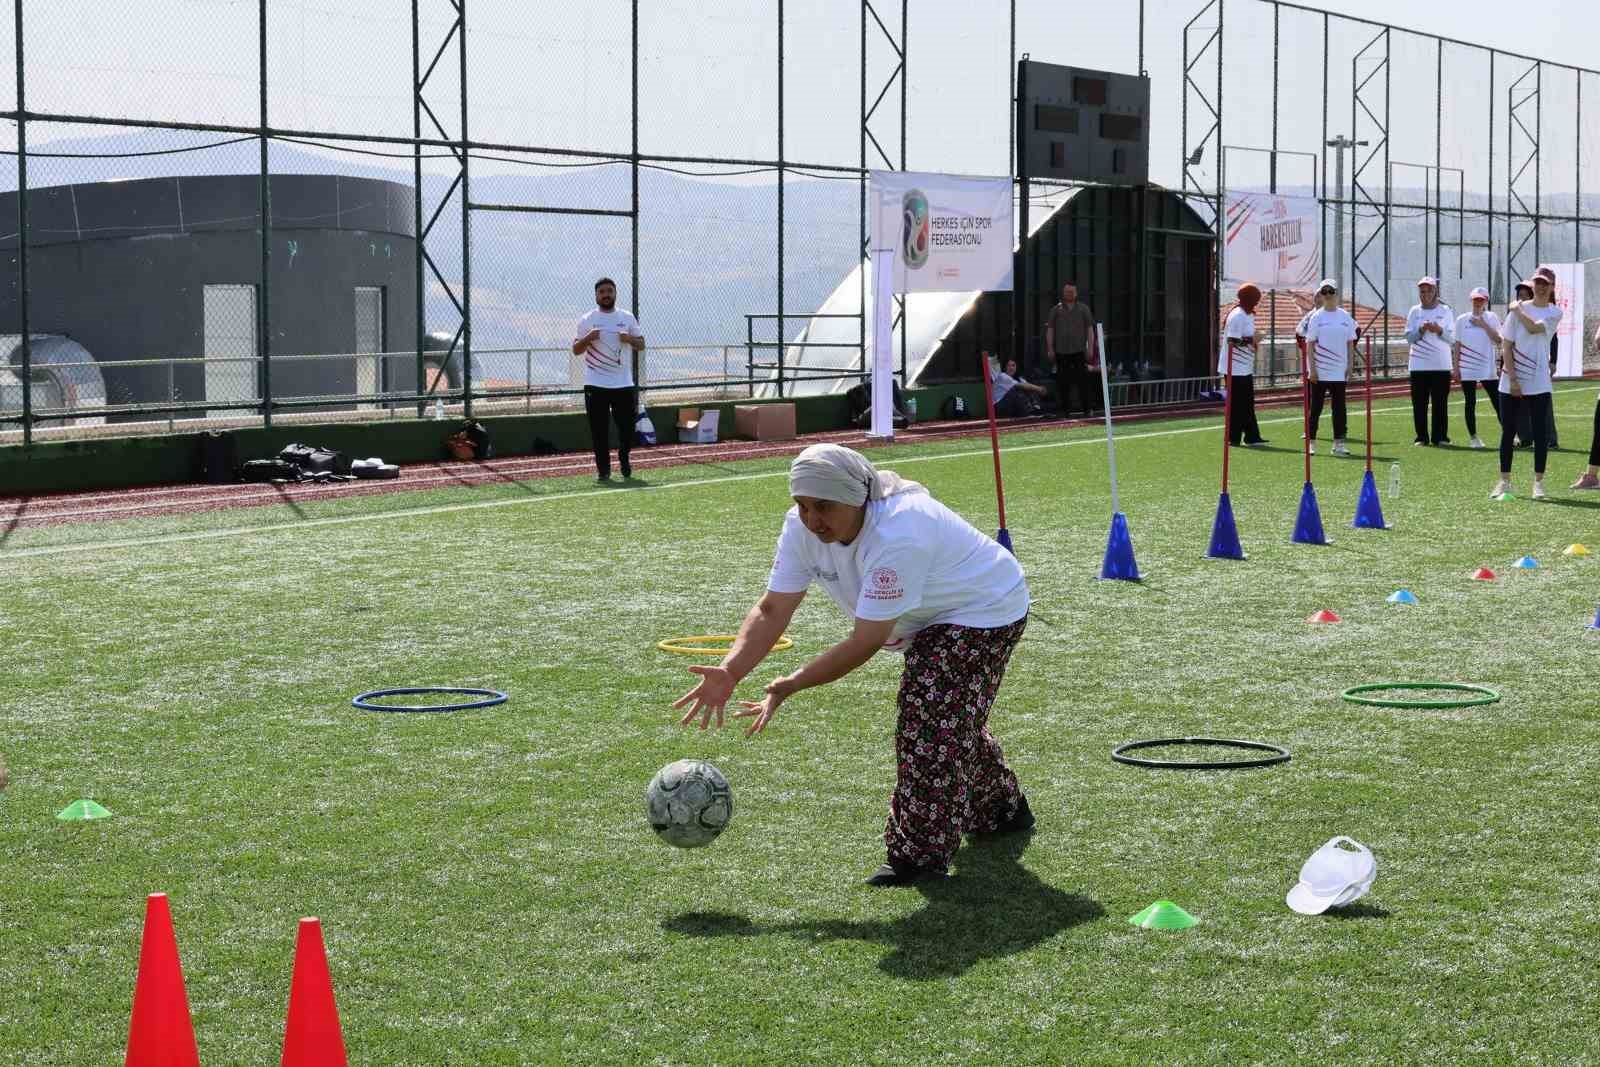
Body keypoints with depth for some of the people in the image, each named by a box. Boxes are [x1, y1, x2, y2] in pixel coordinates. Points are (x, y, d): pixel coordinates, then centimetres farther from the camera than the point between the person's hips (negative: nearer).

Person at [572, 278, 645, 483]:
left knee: (627, 426, 2)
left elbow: (641, 346, 11)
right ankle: (603, 468, 7)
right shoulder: (586, 320, 3)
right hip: (595, 386, -1)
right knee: (599, 429, -2)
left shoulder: (628, 318, 8)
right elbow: (576, 350, 3)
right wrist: (587, 339, -17)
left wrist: (630, 339, -11)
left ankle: (624, 458, 29)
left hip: (623, 383, 1)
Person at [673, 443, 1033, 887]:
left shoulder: (897, 535, -42)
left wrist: (789, 686, -43)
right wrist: (727, 673, -35)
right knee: (953, 719, 25)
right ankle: (1003, 810, 49)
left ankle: (920, 854, -7)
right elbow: (772, 609, -21)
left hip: (987, 609, -9)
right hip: (935, 618, 9)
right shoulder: (803, 527, -19)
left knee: (930, 724, -19)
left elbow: (867, 641, -41)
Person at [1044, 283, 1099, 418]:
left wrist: (1090, 347, 0)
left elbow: (1090, 329, 8)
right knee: (1063, 382, 2)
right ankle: (1065, 409, 9)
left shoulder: (1083, 309, 10)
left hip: (1079, 350, -1)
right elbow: (1050, 330, 10)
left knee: (1083, 380, -5)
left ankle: (1088, 408, -2)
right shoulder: (1056, 310, 10)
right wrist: (1050, 348, 2)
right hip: (1061, 351, 1)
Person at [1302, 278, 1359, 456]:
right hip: (1319, 371, -2)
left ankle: (1338, 443, 8)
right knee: (1316, 406, 2)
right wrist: (1311, 368, -10)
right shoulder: (1317, 317, -1)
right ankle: (1311, 443, 9)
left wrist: (1350, 366, 2)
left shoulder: (1345, 316, 6)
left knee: (1340, 407, 4)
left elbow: (1350, 343, 9)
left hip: (1340, 370, 2)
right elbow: (1309, 344, -3)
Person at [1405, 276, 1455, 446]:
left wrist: (1439, 330, -15)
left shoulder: (1445, 311, 6)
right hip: (1419, 364, 1)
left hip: (1441, 365, -1)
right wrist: (1421, 330, -14)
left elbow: (1452, 339, 2)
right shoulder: (1415, 311, 9)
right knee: (1419, 402, 0)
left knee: (1440, 402, -1)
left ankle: (1440, 437, 5)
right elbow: (1409, 337, 4)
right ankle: (1422, 437, 6)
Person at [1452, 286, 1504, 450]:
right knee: (1470, 403, 3)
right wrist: (1456, 367, 1)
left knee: (1497, 402, -3)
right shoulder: (1462, 320, 6)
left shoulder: (1491, 318, 4)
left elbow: (1498, 339, -6)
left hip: (1488, 368, -1)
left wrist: (1483, 324, -13)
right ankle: (1474, 438, 10)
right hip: (1467, 369, 1)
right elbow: (1457, 345, 7)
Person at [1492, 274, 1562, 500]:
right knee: (1508, 431, 4)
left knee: (1541, 432, -2)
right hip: (1511, 382, 0)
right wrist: (1512, 379, -8)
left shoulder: (1555, 312, 3)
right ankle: (1504, 481, 12)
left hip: (1539, 383, 0)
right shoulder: (1516, 309, 2)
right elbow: (1506, 346, -1)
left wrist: (1518, 310, -2)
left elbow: (1534, 328, -16)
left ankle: (1538, 482, 6)